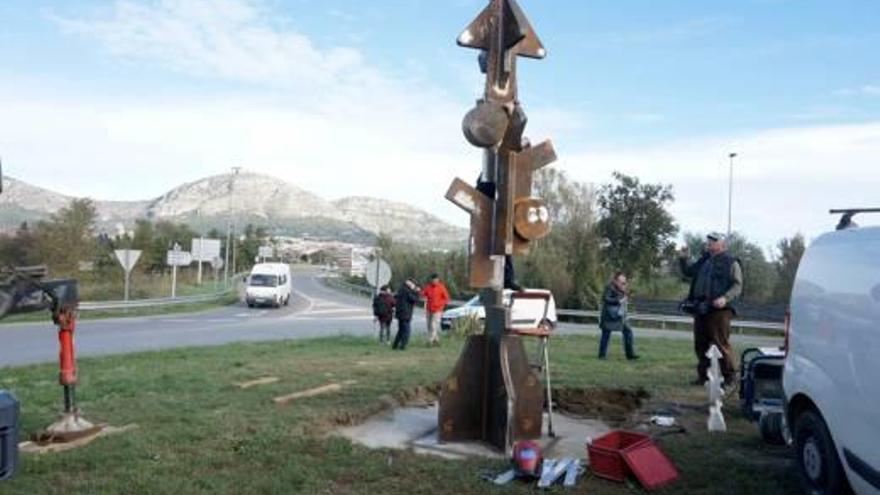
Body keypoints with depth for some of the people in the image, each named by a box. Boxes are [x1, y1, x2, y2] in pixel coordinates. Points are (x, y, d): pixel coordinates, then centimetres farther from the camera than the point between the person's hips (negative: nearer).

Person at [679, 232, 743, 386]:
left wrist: (725, 298, -23)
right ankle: (703, 375, 20)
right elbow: (687, 272, 30)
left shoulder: (730, 263, -1)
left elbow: (737, 286, -8)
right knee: (700, 345, 10)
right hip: (700, 309, 7)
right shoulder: (703, 261, 18)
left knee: (721, 344, -8)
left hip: (719, 310, -7)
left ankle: (729, 377, 2)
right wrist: (683, 259, 13)